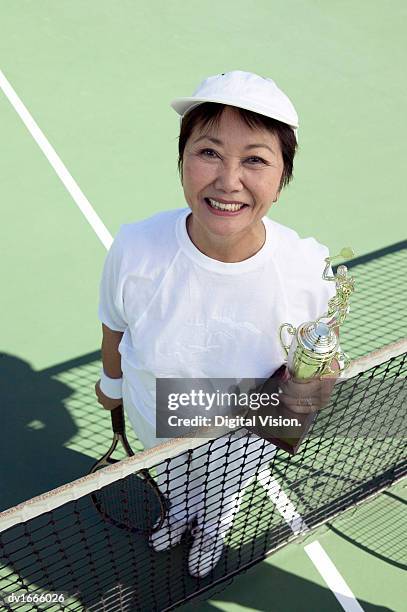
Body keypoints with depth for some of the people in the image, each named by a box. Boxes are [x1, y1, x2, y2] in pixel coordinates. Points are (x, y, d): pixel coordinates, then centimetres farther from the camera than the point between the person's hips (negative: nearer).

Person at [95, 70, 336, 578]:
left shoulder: (311, 269, -33)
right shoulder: (134, 250, -32)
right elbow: (116, 329, -10)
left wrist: (309, 383, -31)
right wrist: (111, 381, 7)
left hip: (246, 439, 1)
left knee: (226, 493, 36)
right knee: (176, 476, 37)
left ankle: (213, 525, 75)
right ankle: (180, 507, 76)